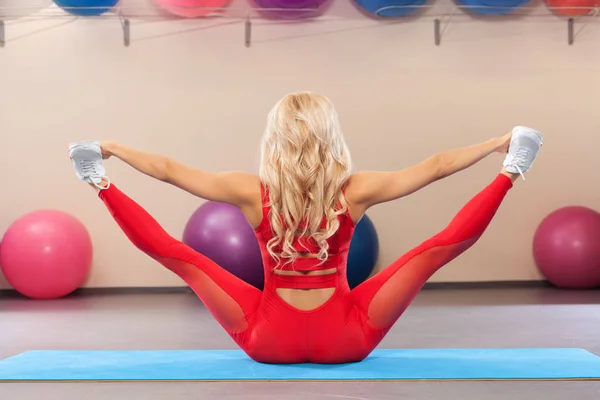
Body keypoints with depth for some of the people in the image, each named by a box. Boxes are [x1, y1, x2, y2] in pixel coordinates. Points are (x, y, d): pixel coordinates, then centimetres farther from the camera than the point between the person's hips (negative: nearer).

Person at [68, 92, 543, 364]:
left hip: (269, 338, 0)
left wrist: (109, 149, 8)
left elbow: (169, 169, -5)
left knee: (175, 253, 5)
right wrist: (499, 143, 3)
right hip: (344, 337, 0)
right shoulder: (355, 190, -14)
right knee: (436, 248, 1)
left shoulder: (253, 191, -13)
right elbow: (436, 166, -7)